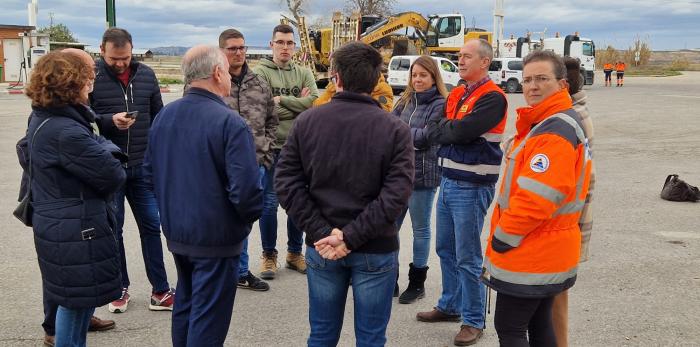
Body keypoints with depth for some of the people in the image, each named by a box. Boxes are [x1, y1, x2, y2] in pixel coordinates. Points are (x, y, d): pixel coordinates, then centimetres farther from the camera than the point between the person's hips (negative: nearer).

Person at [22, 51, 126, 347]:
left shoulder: (40, 119, 6)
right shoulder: (67, 131, -25)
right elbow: (112, 176, -23)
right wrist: (107, 149, -2)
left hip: (51, 221, 10)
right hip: (76, 231, -10)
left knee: (67, 297, 24)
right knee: (77, 300, 3)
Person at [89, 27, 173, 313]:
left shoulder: (146, 75, 4)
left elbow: (158, 117, 10)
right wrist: (110, 120, -24)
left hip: (142, 167, 3)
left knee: (151, 226, 6)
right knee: (112, 229, 8)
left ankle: (160, 291, 14)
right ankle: (120, 289, 24)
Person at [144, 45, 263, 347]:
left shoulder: (164, 116, 2)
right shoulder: (230, 122, -21)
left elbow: (150, 172, 10)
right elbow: (245, 187, -26)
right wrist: (251, 215, -6)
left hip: (176, 232, 7)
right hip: (216, 238, -7)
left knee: (185, 303, 24)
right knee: (208, 319, 5)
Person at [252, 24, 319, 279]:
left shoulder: (304, 73, 6)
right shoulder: (260, 72, -5)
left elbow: (315, 102, -10)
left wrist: (281, 100, -15)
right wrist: (298, 103, -11)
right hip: (272, 147, -4)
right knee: (269, 203, 3)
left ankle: (295, 253, 27)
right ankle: (269, 255, 18)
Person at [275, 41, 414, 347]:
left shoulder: (306, 121, -1)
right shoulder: (395, 129, -9)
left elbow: (286, 183, -7)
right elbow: (396, 194, -18)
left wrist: (321, 233, -10)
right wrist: (352, 236, -16)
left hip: (321, 249, 3)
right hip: (376, 251, -2)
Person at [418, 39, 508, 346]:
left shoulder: (492, 97, -13)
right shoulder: (456, 95, 13)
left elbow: (462, 130, -23)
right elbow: (433, 130, 9)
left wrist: (442, 128, -6)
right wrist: (453, 129, -9)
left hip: (471, 187, -8)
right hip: (448, 182, 8)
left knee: (467, 258, -1)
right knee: (446, 249, 17)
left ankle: (473, 320, 12)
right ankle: (450, 306, 33)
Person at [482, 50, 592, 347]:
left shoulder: (554, 132, -22)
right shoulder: (548, 123, 14)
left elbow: (535, 198, -28)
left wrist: (502, 239, -16)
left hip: (529, 258, -10)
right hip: (545, 255, 10)